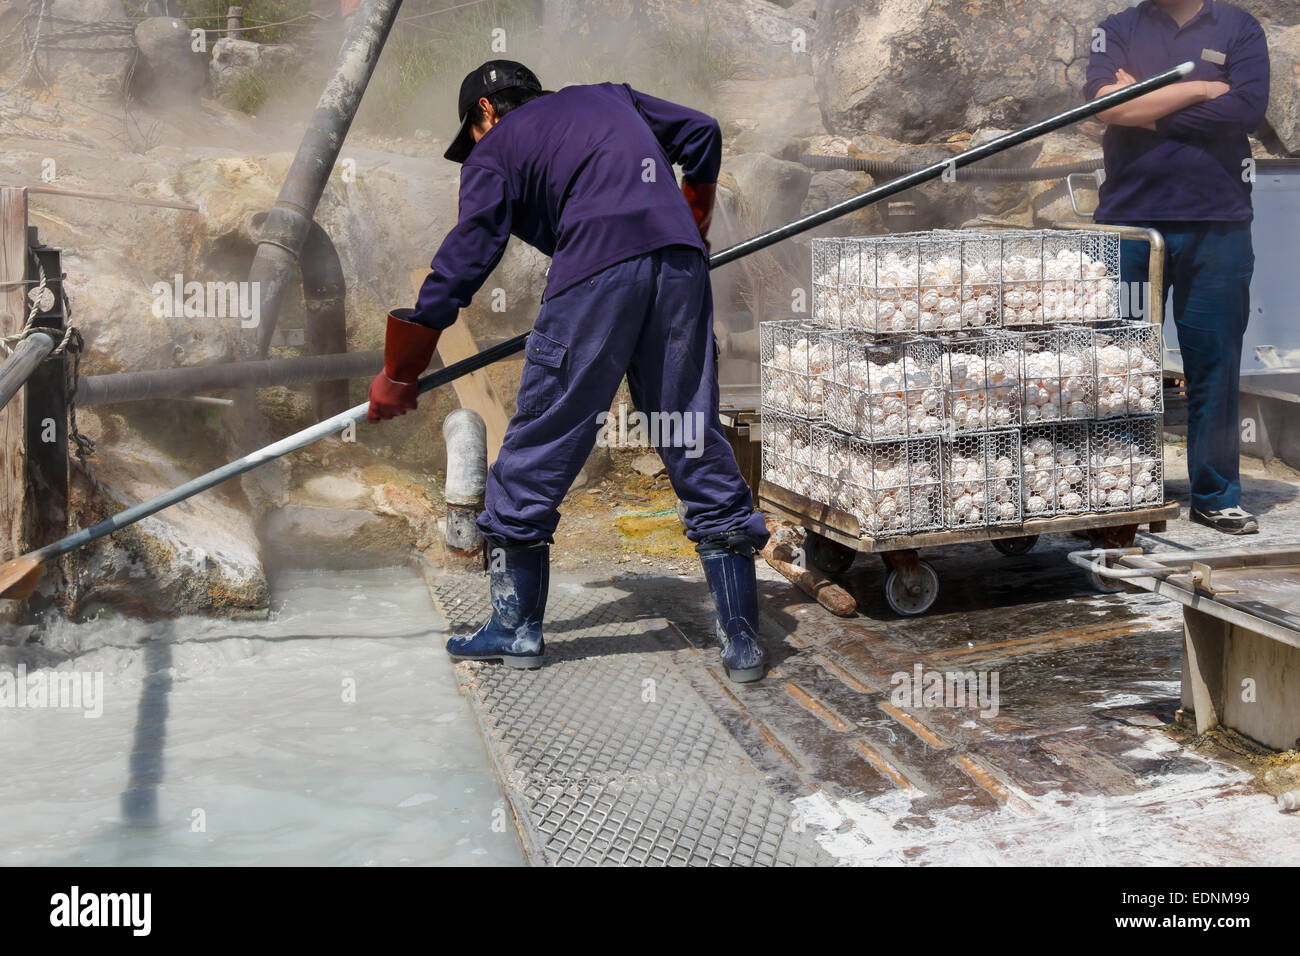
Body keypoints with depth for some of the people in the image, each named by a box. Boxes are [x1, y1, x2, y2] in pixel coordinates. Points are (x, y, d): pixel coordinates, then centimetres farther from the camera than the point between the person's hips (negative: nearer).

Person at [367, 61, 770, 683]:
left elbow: (462, 263, 7)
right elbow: (701, 133, 29)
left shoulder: (494, 149, 15)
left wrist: (398, 373, 12)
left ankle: (518, 628, 18)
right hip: (679, 264, 5)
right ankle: (741, 641, 8)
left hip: (596, 271, -5)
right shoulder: (610, 97, 30)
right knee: (699, 448, 8)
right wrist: (693, 229, 42)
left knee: (537, 449, 8)